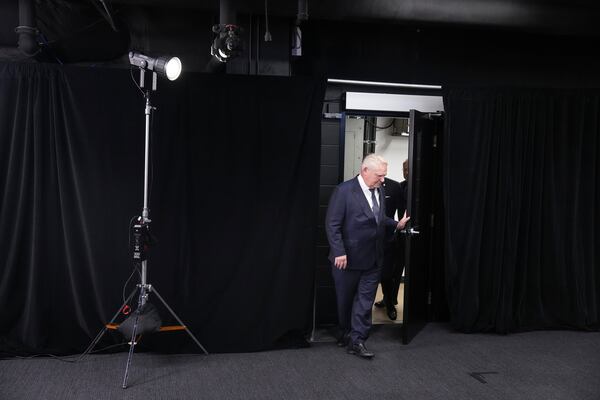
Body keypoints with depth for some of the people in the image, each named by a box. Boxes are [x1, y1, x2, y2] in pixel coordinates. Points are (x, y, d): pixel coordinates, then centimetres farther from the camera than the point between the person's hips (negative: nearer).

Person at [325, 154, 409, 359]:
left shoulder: (380, 191, 6)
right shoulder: (344, 190, -14)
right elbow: (332, 224, -15)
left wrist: (396, 224, 2)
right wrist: (339, 252, -20)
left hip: (373, 258, 5)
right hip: (348, 258, -5)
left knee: (365, 299, 5)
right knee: (345, 299, 12)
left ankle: (357, 340, 12)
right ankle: (345, 333, 32)